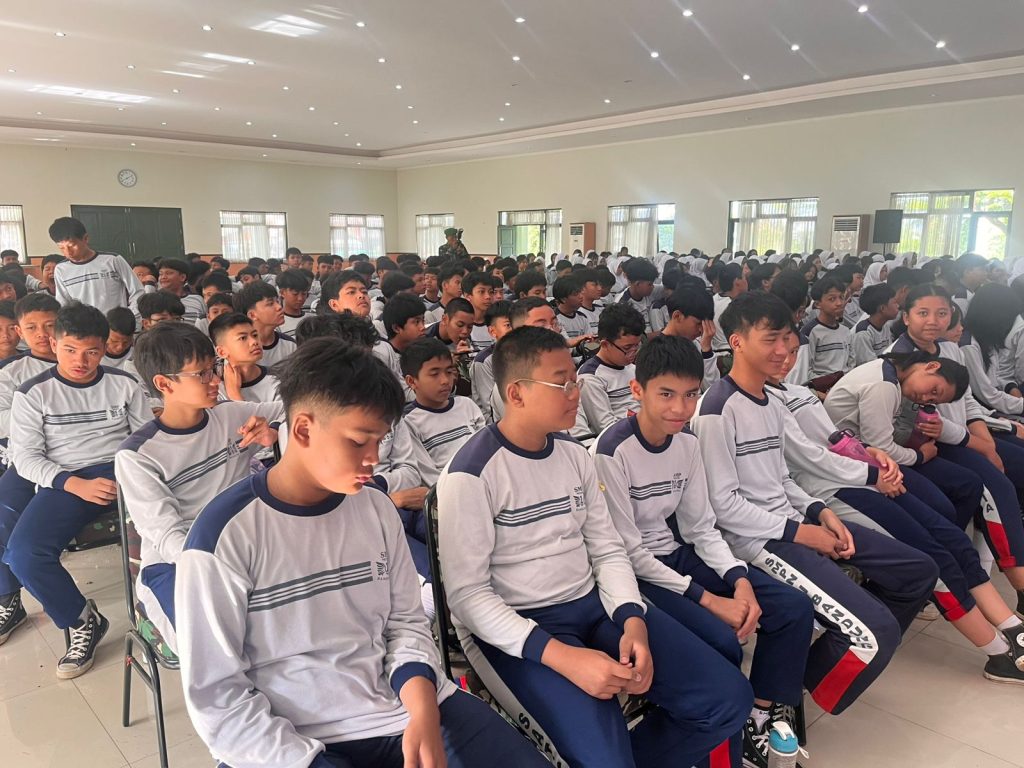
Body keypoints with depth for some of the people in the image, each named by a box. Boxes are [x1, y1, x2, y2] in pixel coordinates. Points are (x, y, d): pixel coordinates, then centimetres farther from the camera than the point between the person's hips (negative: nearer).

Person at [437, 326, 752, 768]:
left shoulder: (575, 455, 6)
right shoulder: (471, 475, -15)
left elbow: (607, 549, 9)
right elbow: (466, 595, -17)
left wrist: (633, 621, -10)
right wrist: (561, 656, -26)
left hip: (594, 603, 7)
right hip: (517, 626, -6)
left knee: (728, 698, -2)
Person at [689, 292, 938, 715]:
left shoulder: (773, 406, 13)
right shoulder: (717, 409, -17)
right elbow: (722, 503, -19)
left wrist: (819, 511, 1)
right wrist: (798, 533, -14)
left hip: (794, 521, 10)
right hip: (756, 538, -9)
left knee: (919, 571, 10)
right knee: (877, 631, -17)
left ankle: (855, 653, 24)